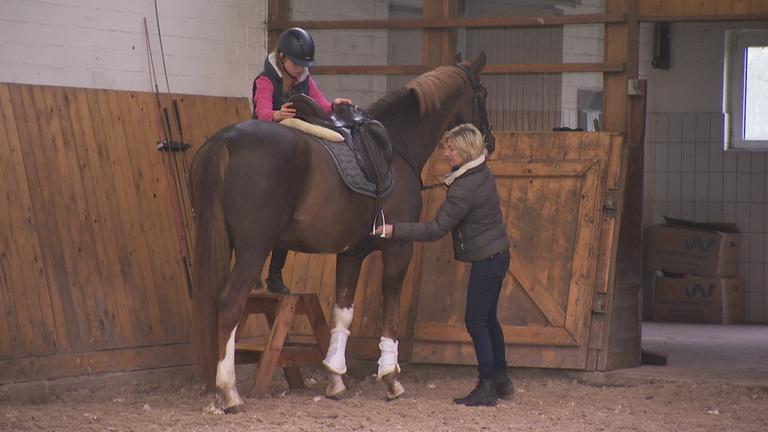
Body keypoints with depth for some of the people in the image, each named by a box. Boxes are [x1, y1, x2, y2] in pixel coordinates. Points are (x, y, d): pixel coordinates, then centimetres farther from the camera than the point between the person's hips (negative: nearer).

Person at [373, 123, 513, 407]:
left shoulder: (465, 189, -25)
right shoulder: (481, 173, 4)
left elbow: (436, 229, -24)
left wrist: (395, 231, -24)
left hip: (487, 260, -10)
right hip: (496, 255, 10)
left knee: (476, 321, -4)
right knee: (487, 318, 19)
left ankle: (487, 388, 0)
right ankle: (501, 380, 29)